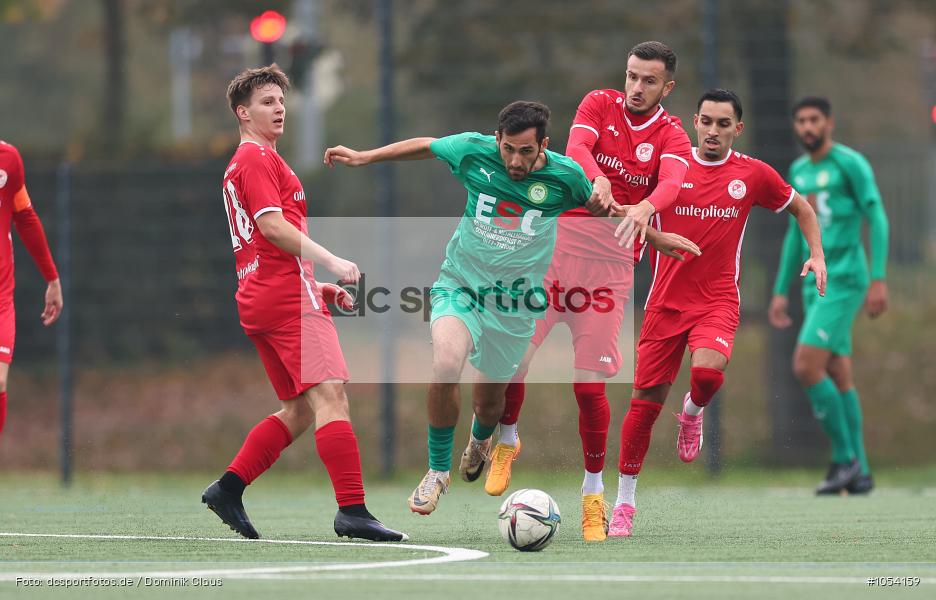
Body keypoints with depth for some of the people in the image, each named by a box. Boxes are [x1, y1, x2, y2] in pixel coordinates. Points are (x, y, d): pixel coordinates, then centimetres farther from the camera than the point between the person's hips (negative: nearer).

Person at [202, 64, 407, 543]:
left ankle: (228, 487, 8)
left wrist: (318, 286, 24)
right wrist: (329, 262, -20)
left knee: (299, 410, 12)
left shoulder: (242, 163, 27)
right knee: (330, 394, -17)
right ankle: (352, 510, -26)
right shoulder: (259, 158, -4)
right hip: (288, 294, -10)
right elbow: (272, 225, -17)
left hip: (258, 299, 10)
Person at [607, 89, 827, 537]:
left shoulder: (753, 175, 2)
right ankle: (624, 502, 13)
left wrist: (817, 255, 6)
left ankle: (693, 412, 7)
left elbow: (800, 207, 18)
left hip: (718, 301, -1)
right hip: (666, 300, 1)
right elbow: (626, 210, 8)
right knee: (645, 401, -2)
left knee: (708, 370, -30)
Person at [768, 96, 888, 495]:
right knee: (838, 376, 7)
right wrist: (781, 291, 20)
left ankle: (845, 457, -6)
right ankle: (859, 472, 11)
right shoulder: (798, 172, 15)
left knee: (806, 367, -16)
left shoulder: (850, 164, -8)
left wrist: (879, 280, -18)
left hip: (845, 281, -8)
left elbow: (877, 219, -11)